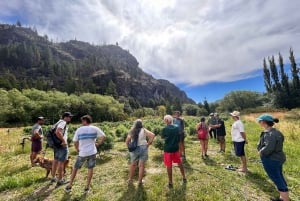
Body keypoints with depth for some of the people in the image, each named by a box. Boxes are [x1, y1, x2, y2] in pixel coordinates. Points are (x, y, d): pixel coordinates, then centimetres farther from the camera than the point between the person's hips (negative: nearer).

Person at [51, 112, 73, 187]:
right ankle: (60, 180, 8)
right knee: (61, 162, -1)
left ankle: (53, 178, 33)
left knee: (55, 160, 19)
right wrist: (64, 140, -23)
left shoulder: (59, 122, 16)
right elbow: (58, 132, -30)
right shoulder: (63, 122, -15)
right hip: (62, 145, -10)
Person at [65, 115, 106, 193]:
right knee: (90, 169, 13)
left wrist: (77, 150, 15)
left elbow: (75, 142, 0)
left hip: (82, 153, 0)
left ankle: (69, 186, 30)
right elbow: (103, 136, -11)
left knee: (75, 168, 20)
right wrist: (98, 144, 2)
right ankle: (87, 187, 20)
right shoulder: (95, 128, -4)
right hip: (92, 152, 0)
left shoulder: (79, 129, -2)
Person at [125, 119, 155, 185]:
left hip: (134, 149, 3)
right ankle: (140, 181, 20)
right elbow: (152, 135, -18)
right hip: (143, 148, -2)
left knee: (132, 164, 20)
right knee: (141, 165, 9)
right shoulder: (143, 130, -8)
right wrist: (148, 144, -10)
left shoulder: (131, 131, 0)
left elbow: (127, 142, 2)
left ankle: (130, 179, 33)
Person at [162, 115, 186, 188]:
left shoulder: (165, 129, -15)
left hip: (167, 149, -4)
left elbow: (162, 137, 1)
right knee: (179, 163, 22)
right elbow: (179, 138, 7)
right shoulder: (177, 128, -4)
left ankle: (170, 183, 19)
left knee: (169, 166, 8)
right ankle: (184, 178, 37)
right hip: (176, 148, 4)